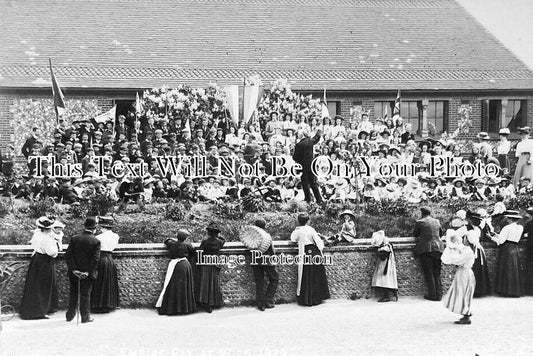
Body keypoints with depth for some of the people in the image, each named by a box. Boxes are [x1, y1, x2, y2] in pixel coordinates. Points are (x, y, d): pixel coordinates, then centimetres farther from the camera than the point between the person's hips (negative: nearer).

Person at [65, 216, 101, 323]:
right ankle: (85, 317, 13)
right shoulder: (96, 241, -9)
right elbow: (95, 259, -15)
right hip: (87, 273, -3)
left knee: (73, 294, 16)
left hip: (74, 273, 3)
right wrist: (88, 272, -12)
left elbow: (68, 255, -4)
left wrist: (74, 269, -6)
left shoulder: (74, 239, -1)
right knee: (85, 294, 6)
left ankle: (70, 315, 25)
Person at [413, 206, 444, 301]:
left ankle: (432, 295, 0)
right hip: (438, 248, 5)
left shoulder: (420, 222, -4)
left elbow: (415, 234, 11)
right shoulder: (437, 221, 11)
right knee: (437, 273, 10)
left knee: (429, 273, 0)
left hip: (425, 249, -5)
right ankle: (439, 295, 11)